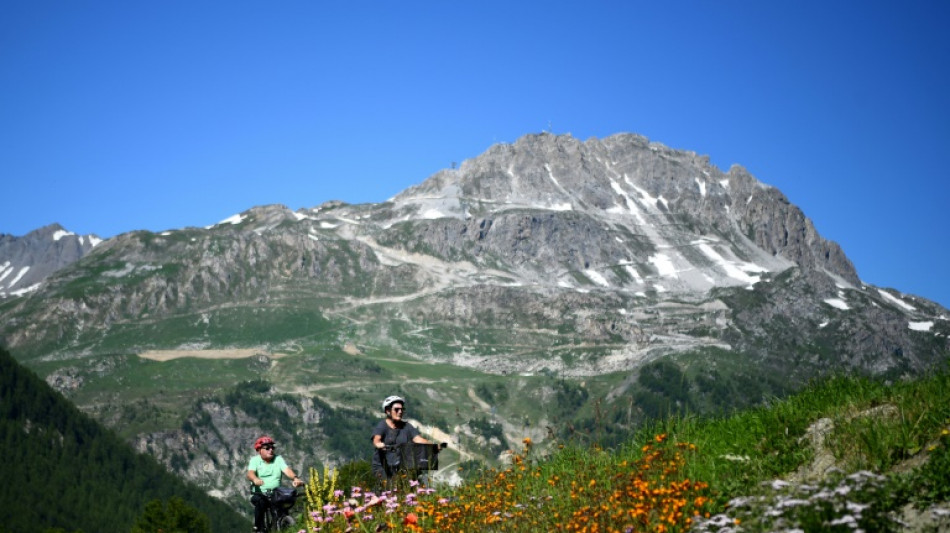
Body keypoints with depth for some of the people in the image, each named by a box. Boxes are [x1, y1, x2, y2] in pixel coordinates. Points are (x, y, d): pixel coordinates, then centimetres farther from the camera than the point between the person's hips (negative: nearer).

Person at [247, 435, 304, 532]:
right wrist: (255, 479, -40)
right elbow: (250, 473, -15)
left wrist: (295, 478, -33)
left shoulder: (278, 459, 7)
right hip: (259, 494, -2)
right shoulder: (255, 460, 4)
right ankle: (259, 528, -19)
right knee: (260, 502, -34)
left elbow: (286, 470, -10)